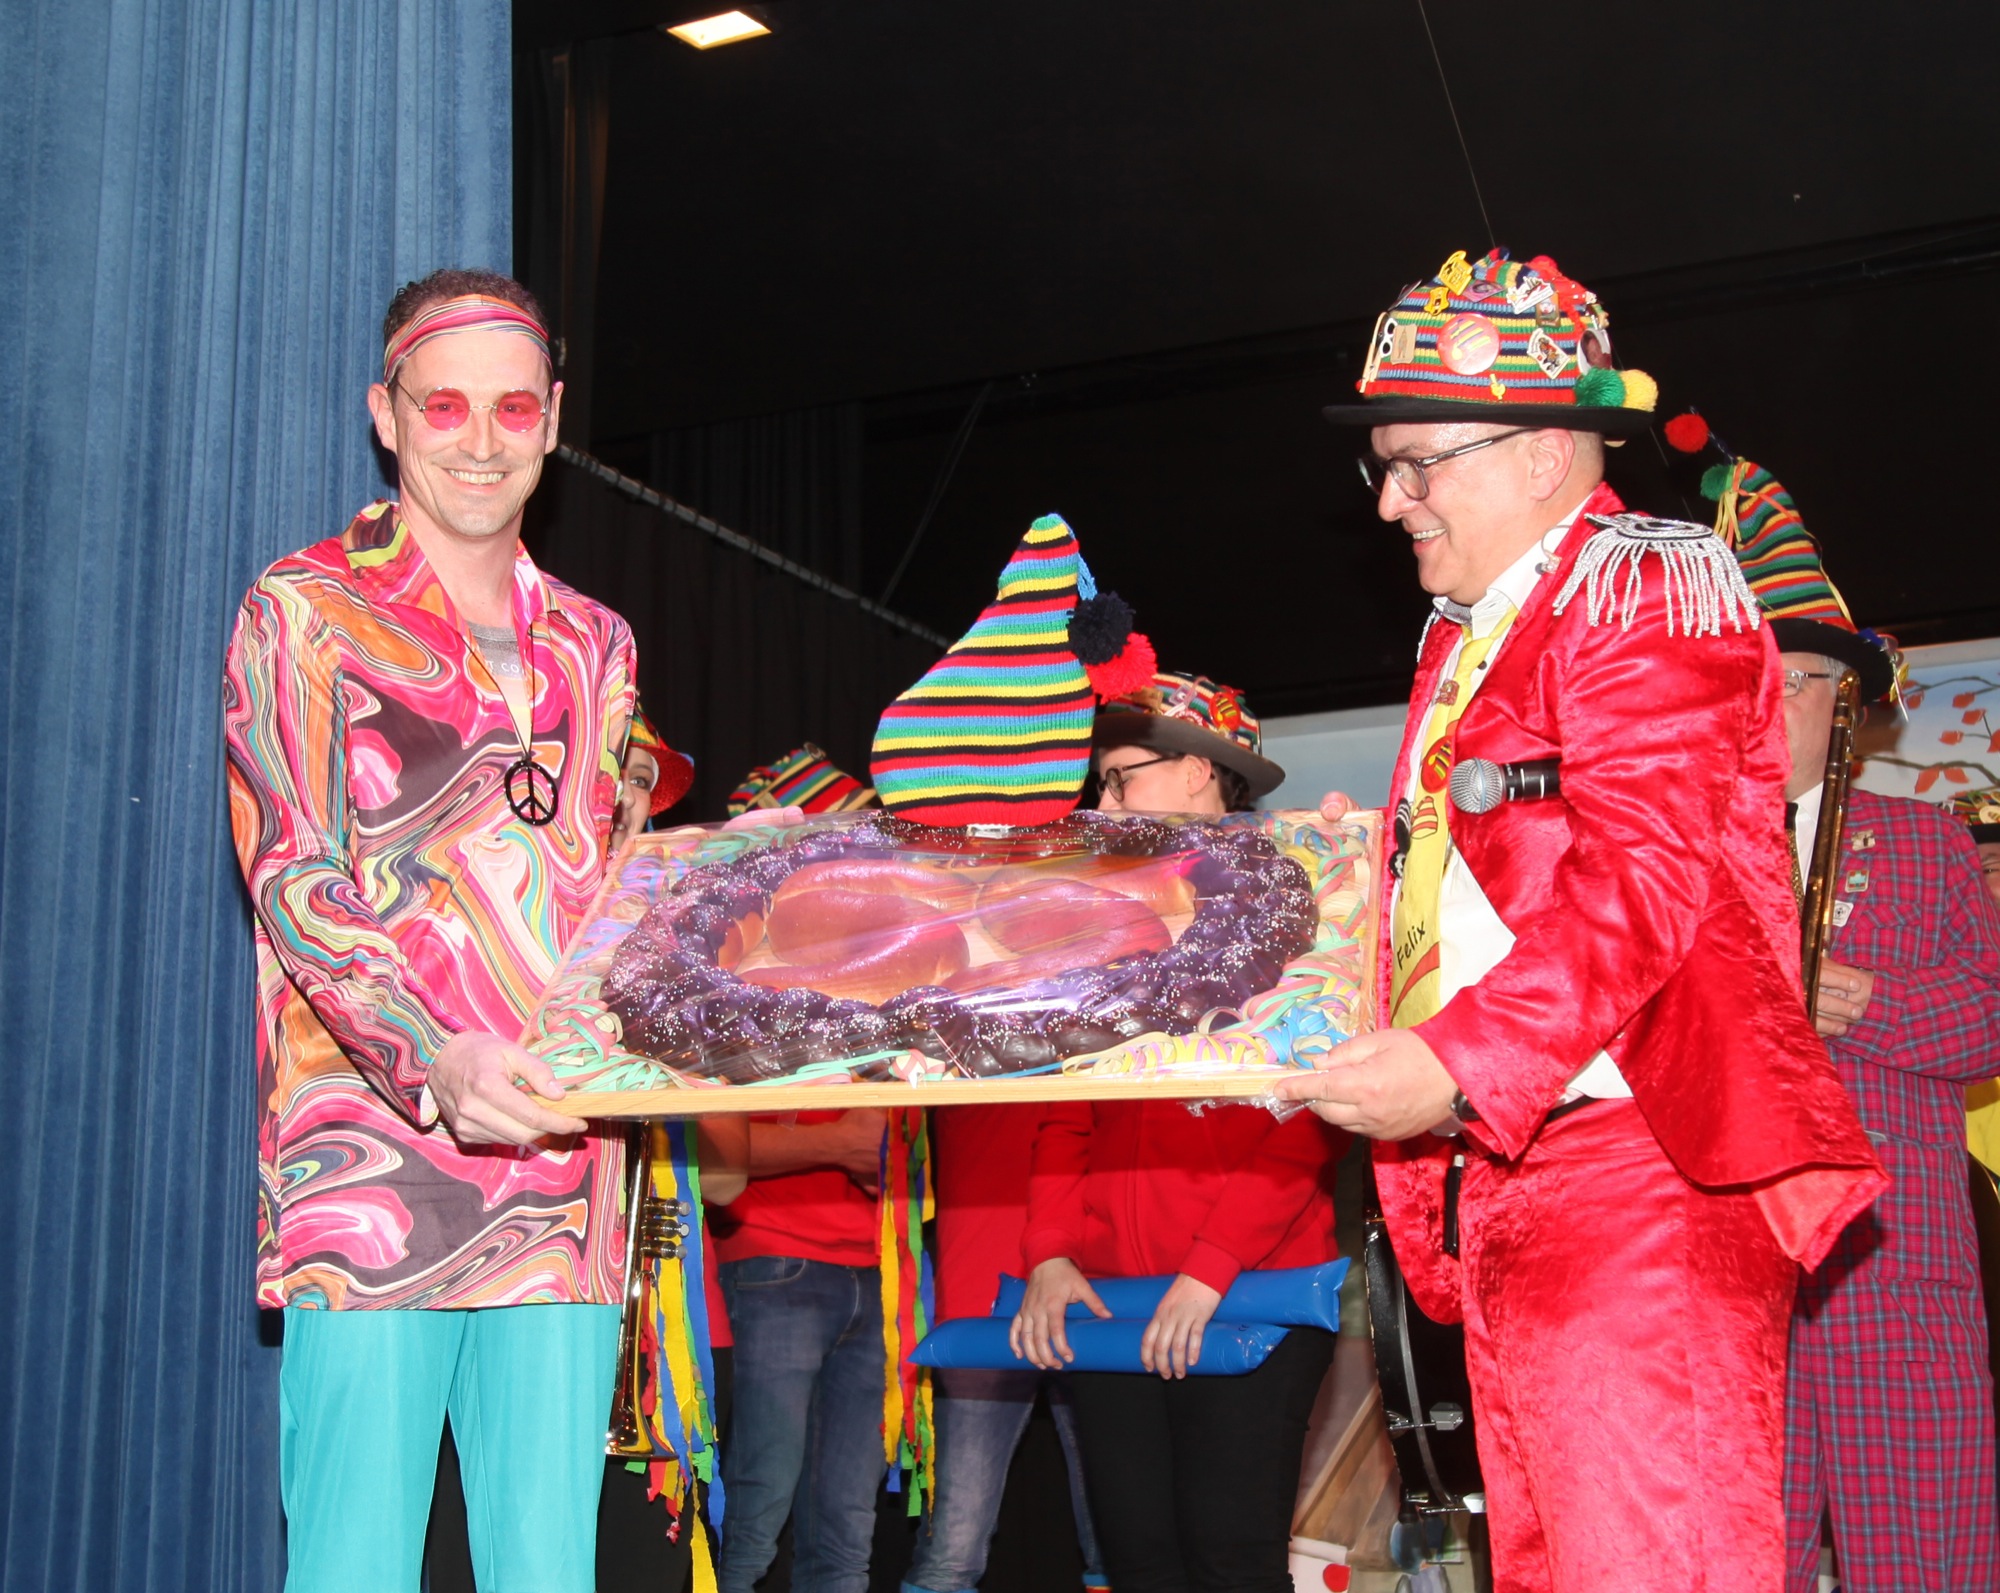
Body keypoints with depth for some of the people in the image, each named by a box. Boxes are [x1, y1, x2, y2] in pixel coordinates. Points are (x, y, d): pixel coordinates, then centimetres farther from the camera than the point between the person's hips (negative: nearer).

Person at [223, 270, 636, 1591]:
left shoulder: (593, 647, 19)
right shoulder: (304, 613, 4)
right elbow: (293, 884, -7)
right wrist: (436, 1062, -23)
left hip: (562, 1178, 5)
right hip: (373, 1172, -4)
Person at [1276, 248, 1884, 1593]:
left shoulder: (1646, 582, -3)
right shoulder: (1465, 640, 24)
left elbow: (1643, 876, -16)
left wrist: (1461, 1064, -23)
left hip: (1635, 1162, -9)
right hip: (1499, 1181, 9)